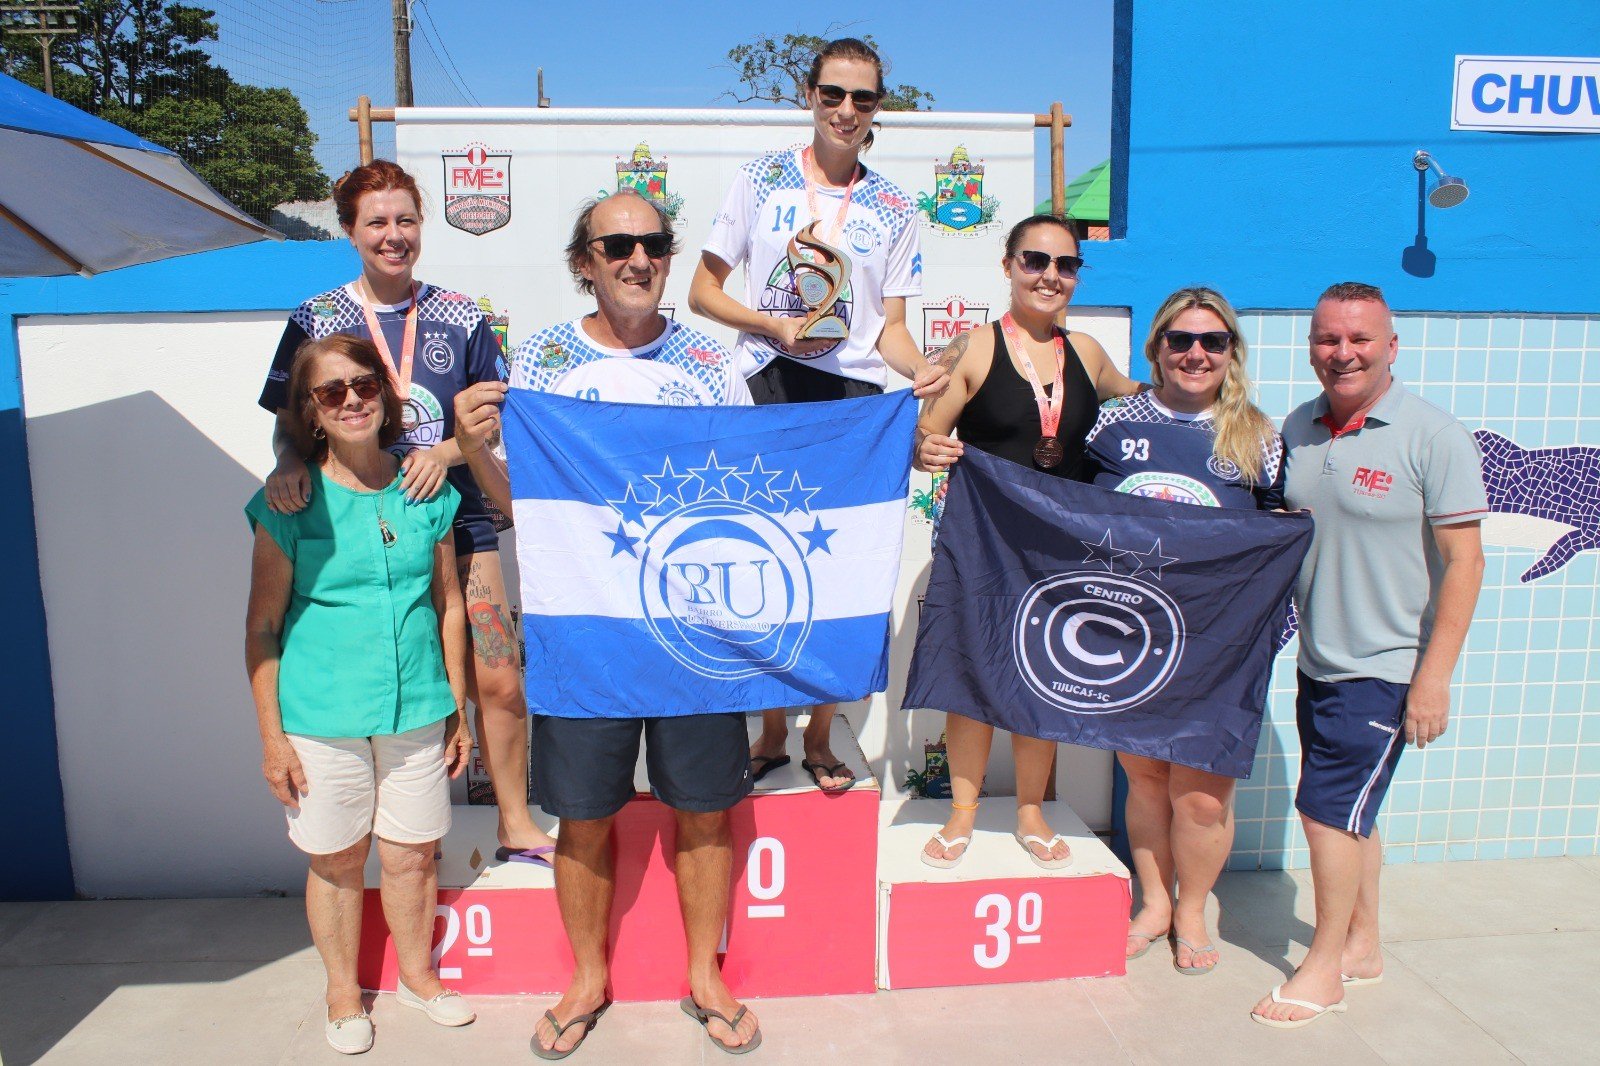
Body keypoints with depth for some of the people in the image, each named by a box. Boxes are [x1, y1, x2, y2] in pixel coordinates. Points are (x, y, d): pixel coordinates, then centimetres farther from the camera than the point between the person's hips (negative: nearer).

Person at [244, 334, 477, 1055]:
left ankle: (418, 975, 37)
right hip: (322, 719, -2)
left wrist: (459, 710, 9)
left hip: (417, 712, 2)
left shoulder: (426, 494, 1)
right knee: (337, 860, 13)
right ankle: (343, 993, 36)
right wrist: (272, 738, -5)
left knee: (412, 854, 12)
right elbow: (263, 627, -3)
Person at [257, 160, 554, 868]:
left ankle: (516, 828, 18)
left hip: (456, 520, 1)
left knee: (499, 683, -1)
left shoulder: (460, 318, 4)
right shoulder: (317, 320, 2)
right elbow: (290, 423, 4)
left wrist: (445, 451, -14)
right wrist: (288, 464, -18)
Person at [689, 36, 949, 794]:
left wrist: (922, 369, -14)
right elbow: (703, 291, 5)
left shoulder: (895, 209, 9)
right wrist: (771, 325, -12)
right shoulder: (762, 179, 6)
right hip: (769, 388, -1)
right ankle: (773, 731, 20)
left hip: (854, 396, 1)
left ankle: (819, 738, 20)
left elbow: (890, 327, 7)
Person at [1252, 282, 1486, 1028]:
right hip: (1317, 660, 6)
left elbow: (1463, 561, -14)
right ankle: (1363, 945, 35)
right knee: (1351, 812, 17)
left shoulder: (1433, 436, -13)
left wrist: (1434, 677, -16)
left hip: (1385, 668, -6)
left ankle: (1324, 968, 16)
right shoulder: (1297, 429, 4)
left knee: (1329, 808, -2)